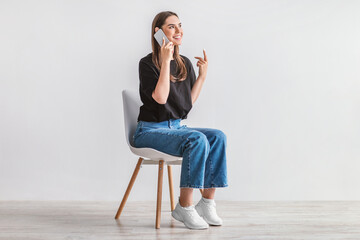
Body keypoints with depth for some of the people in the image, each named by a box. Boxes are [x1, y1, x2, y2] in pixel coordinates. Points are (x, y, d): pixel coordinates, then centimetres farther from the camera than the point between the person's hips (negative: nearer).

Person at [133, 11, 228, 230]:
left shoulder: (185, 63, 12)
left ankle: (207, 202, -17)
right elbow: (160, 97, -21)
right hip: (151, 130, -6)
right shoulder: (148, 63, -6)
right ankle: (184, 207, -24)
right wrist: (166, 61, -20)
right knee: (197, 140, -32)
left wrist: (203, 74, 5)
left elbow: (189, 101, 11)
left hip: (177, 127, 7)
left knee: (218, 137, -20)